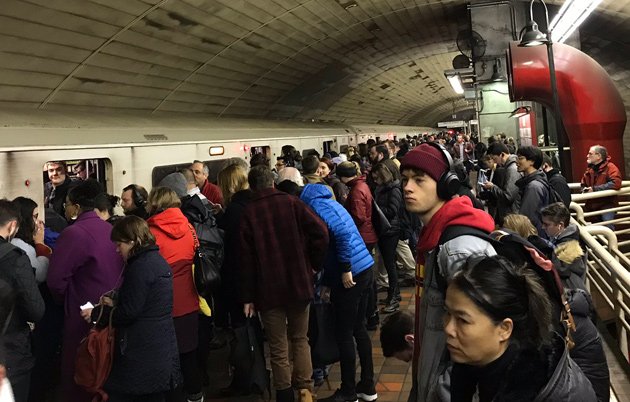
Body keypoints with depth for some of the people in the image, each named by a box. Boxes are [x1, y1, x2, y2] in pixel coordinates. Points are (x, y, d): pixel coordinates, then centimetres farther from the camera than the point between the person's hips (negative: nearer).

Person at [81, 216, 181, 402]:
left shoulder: (140, 267, -18)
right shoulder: (157, 260, 11)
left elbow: (129, 313, -18)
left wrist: (96, 314, -5)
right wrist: (114, 303, 16)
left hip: (141, 355, -9)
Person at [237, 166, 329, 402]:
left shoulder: (248, 214, -3)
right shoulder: (292, 203, 0)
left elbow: (246, 258, -6)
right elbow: (321, 233, -11)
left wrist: (247, 297, -1)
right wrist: (315, 264, 3)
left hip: (268, 289, -1)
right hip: (299, 283, 2)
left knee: (278, 348, 9)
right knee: (300, 339, 18)